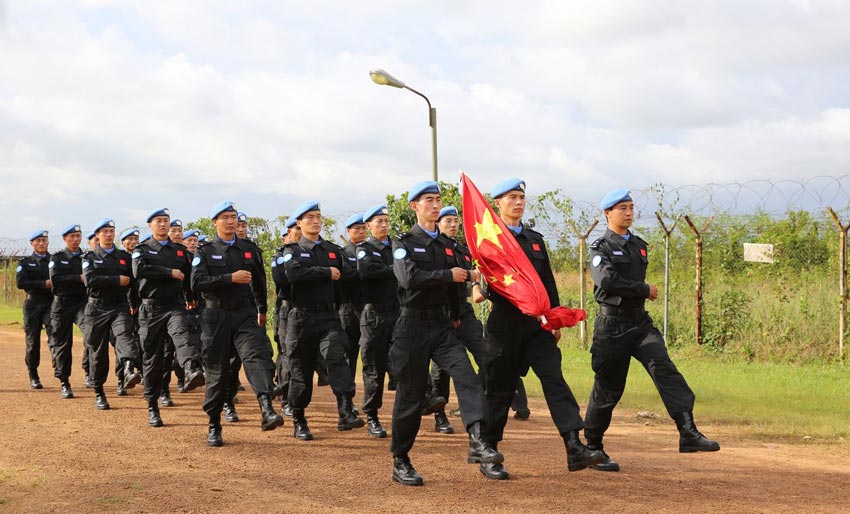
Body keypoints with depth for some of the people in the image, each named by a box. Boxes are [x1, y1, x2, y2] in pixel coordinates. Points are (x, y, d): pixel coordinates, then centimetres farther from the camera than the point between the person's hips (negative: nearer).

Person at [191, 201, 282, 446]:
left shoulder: (250, 249, 12)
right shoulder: (205, 252, 4)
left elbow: (259, 280, 26)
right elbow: (197, 283, -11)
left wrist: (262, 309, 34)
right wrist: (230, 278, -17)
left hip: (246, 314, 1)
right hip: (217, 316, -1)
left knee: (257, 355, -23)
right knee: (217, 371, 4)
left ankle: (267, 411, -40)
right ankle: (214, 426, 16)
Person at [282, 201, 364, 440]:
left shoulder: (333, 250, 14)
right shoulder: (292, 251, 4)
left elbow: (350, 275, 6)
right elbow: (294, 274, -17)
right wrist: (326, 272, -12)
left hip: (329, 316, 1)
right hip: (301, 318, -1)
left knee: (336, 358, -20)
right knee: (301, 370, 4)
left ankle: (346, 413, -31)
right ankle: (299, 422, 18)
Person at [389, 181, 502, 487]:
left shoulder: (448, 244, 14)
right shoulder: (404, 243, -3)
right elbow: (409, 278, -21)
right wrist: (449, 275, -15)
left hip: (443, 325, 4)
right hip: (413, 326, -4)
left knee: (466, 374, -19)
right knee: (410, 394, 1)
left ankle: (477, 442, -31)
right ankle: (400, 463, 12)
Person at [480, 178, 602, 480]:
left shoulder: (536, 239, 17)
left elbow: (548, 282, 19)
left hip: (538, 325, 5)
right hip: (505, 326, -5)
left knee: (554, 378, -9)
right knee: (500, 388, 0)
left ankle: (575, 449, -18)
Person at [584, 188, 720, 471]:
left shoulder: (640, 246, 15)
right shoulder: (600, 248, -5)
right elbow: (606, 281, -22)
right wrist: (645, 290, -16)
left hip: (640, 322, 5)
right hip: (612, 326, -5)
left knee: (664, 368, -17)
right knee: (608, 388, 2)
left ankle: (688, 432, -28)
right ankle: (593, 448, 17)